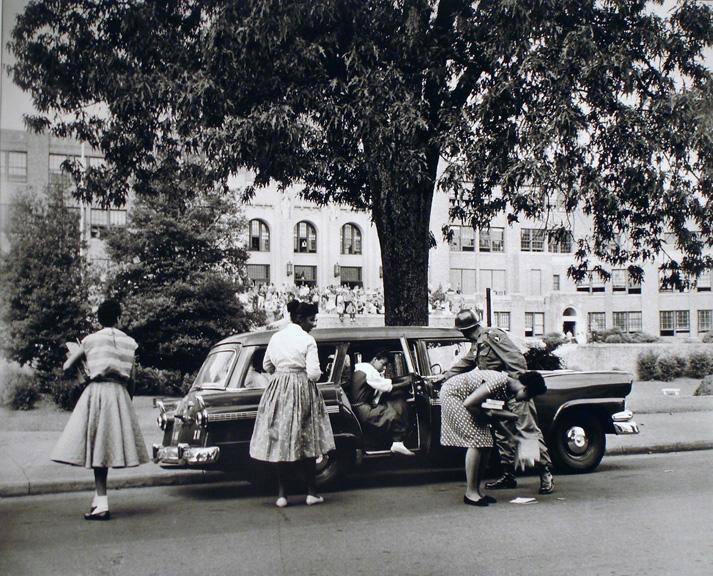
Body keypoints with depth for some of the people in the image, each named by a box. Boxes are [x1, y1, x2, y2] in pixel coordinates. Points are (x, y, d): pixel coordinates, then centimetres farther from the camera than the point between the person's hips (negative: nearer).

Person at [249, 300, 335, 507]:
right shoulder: (307, 340, -10)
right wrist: (318, 373, 7)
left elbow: (266, 366, 14)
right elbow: (313, 373, -15)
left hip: (278, 390, 4)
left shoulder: (276, 337, 5)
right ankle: (312, 493, 12)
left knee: (280, 439, 8)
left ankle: (281, 494, 10)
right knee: (306, 441, 6)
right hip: (302, 391, -4)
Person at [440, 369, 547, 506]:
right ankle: (470, 493, -10)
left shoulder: (509, 390, -2)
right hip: (452, 393, -9)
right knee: (476, 441, -15)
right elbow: (468, 403, -29)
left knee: (485, 443, 3)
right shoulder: (499, 381, -30)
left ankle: (476, 490, 9)